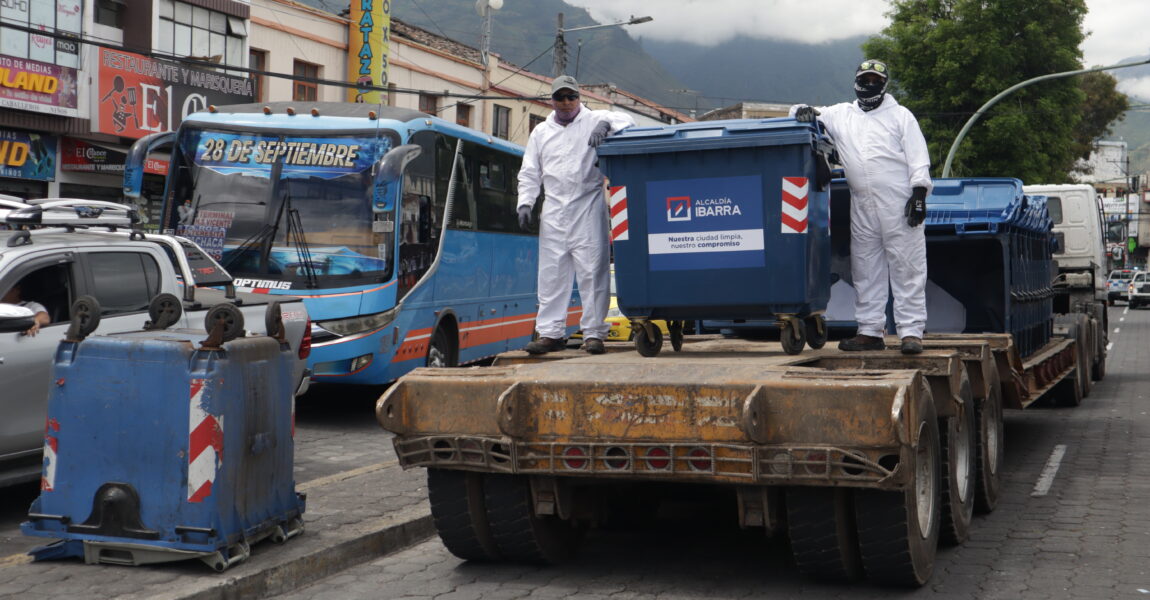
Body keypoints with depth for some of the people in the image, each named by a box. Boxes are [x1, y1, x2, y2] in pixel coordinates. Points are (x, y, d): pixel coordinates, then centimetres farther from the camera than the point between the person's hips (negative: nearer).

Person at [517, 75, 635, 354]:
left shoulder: (594, 120, 7)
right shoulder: (541, 132, 19)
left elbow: (627, 121, -7)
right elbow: (529, 173, 20)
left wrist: (607, 124, -28)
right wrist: (525, 203, 7)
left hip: (588, 208, -4)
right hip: (554, 212, 4)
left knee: (592, 271, -5)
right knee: (551, 272, 2)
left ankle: (593, 333, 0)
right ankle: (551, 333, 7)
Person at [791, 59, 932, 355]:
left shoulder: (901, 115, 9)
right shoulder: (840, 115, 16)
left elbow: (918, 158, 4)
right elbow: (803, 116, 17)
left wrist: (919, 192, -7)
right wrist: (803, 111, -7)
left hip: (898, 202, -4)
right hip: (861, 206, 4)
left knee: (907, 267, -5)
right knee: (865, 269, 6)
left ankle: (911, 332, -5)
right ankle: (870, 331, 13)